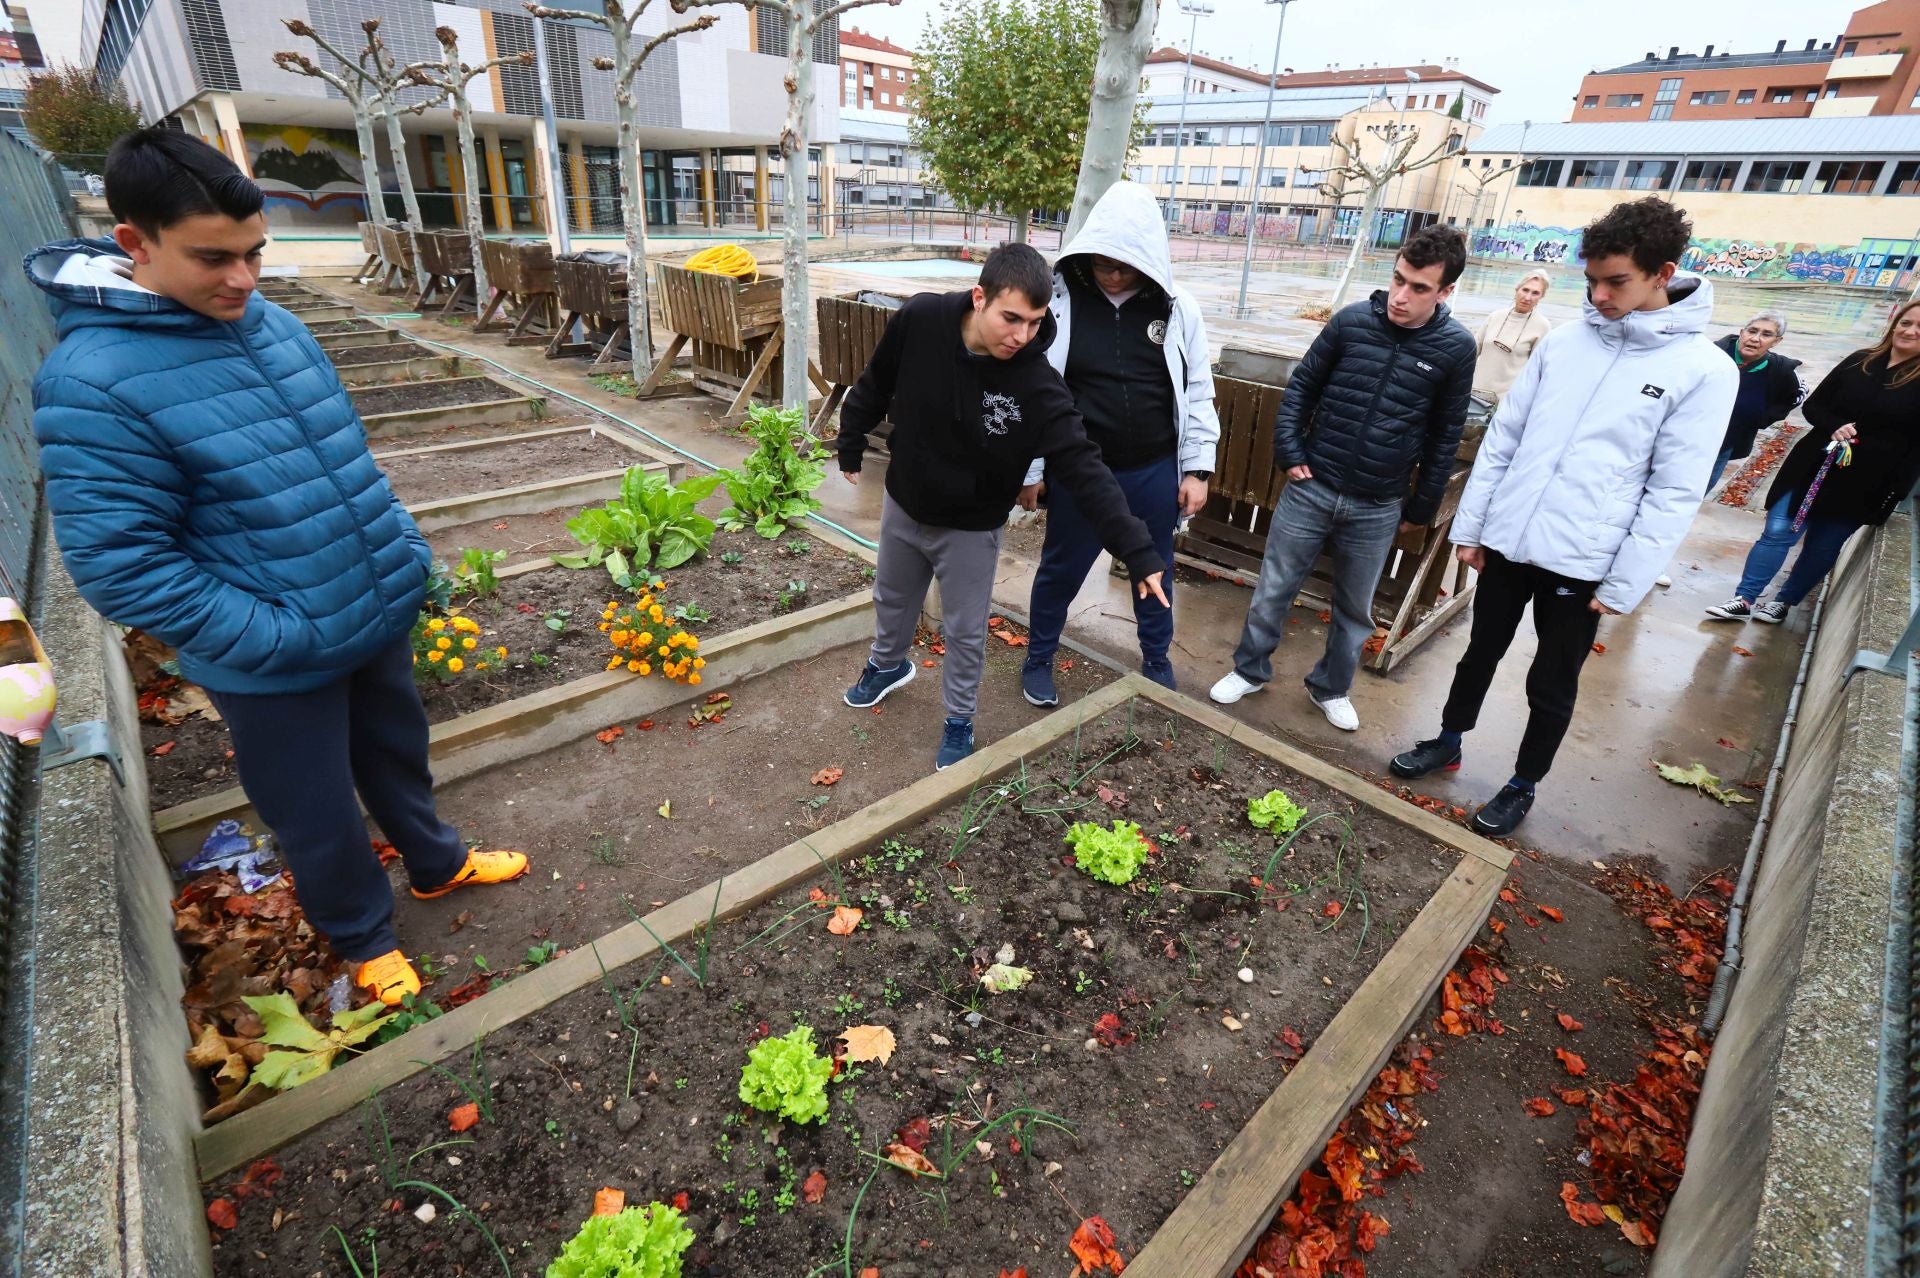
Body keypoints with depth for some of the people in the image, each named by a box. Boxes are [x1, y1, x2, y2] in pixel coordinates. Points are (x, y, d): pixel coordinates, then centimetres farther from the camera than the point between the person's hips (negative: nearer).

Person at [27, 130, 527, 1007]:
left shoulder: (276, 326, 2)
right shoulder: (92, 382, -20)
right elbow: (119, 565, -20)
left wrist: (406, 555, 7)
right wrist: (278, 638, -22)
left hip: (378, 618, 6)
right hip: (275, 668, -5)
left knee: (398, 755, 26)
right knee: (319, 818, 15)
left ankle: (436, 863, 50)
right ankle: (363, 936, 40)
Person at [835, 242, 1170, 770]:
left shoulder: (1038, 385, -29)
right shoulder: (919, 320, -22)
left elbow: (1084, 468, -30)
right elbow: (876, 385, -4)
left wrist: (1138, 550, -36)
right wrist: (850, 443, 9)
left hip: (970, 528, -3)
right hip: (903, 505, 3)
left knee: (965, 632, 10)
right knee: (891, 600, 26)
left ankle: (959, 721, 36)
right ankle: (888, 664, 57)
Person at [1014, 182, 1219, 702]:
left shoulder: (1178, 308, -5)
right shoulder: (1059, 300, -10)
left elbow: (1197, 394, 3)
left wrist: (1198, 468, 1)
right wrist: (1030, 470, -3)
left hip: (1156, 473, 2)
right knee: (1060, 570, 14)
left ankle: (1157, 663, 41)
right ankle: (1038, 660, 36)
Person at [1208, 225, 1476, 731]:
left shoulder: (1456, 347, -5)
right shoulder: (1352, 321, -6)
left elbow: (1445, 435, 2)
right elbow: (1301, 387, 4)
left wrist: (1422, 506, 5)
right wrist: (1288, 452, -5)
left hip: (1378, 508, 0)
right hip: (1310, 487, 0)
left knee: (1355, 608, 14)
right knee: (1274, 588, 9)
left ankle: (1331, 688, 34)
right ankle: (1250, 669, 29)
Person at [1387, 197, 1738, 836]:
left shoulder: (1704, 371, -8)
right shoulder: (1563, 341, 3)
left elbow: (1673, 493, -9)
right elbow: (1503, 437, 5)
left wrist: (1625, 585, -11)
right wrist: (1470, 525, 5)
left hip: (1582, 563, -3)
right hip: (1505, 543, 4)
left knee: (1551, 687, 11)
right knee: (1480, 653, 19)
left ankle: (1523, 785, 31)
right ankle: (1448, 742, 39)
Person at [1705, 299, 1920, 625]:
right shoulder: (1859, 362, 4)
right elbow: (1812, 406, 6)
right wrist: (1835, 427, -14)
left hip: (1864, 484, -1)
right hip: (1813, 467, 1)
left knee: (1823, 547, 8)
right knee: (1778, 533, -4)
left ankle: (1783, 602, 20)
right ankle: (1743, 600, -1)